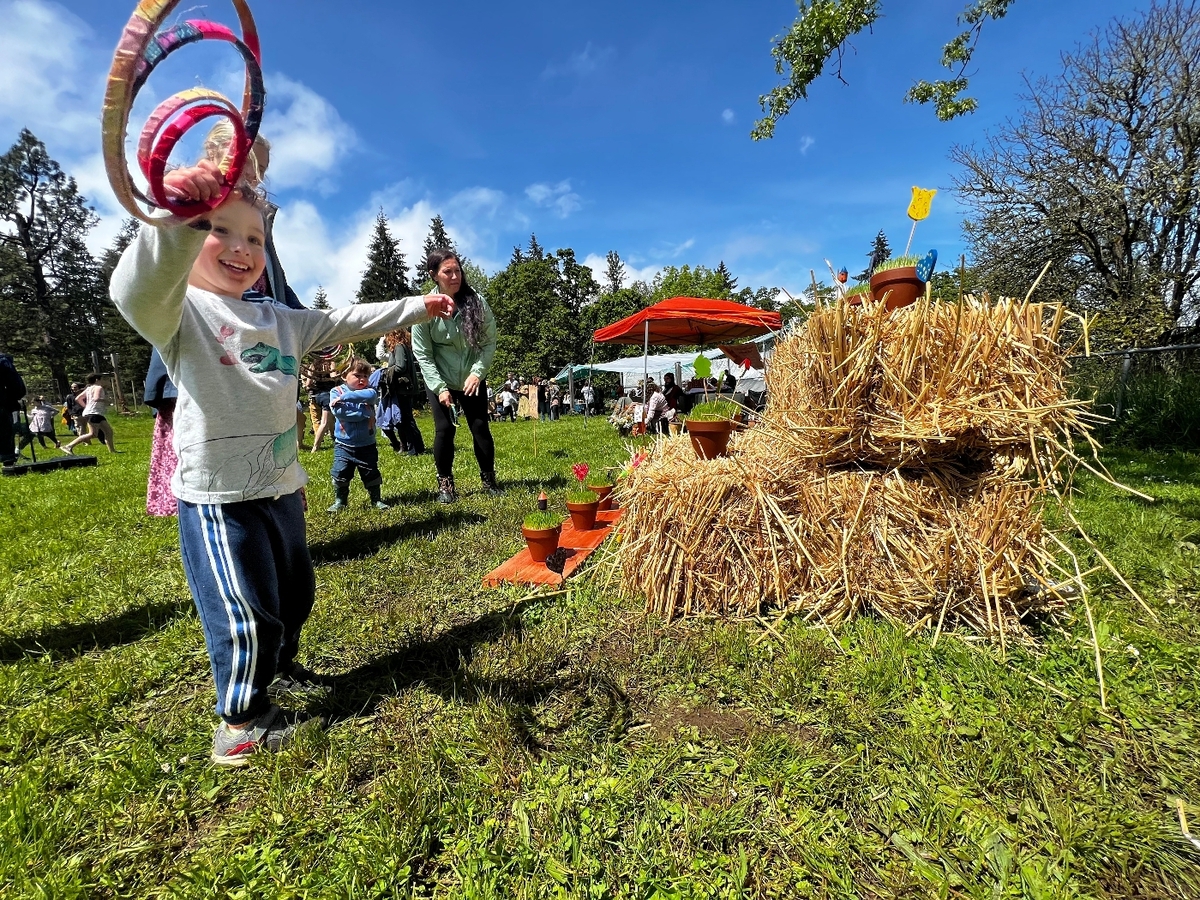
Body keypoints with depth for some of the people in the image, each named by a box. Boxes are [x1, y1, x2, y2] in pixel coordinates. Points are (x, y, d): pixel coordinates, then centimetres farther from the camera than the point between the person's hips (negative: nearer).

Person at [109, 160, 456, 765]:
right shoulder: (180, 310, -9)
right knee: (246, 615, 1)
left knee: (294, 594, 23)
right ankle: (241, 718, 26)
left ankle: (277, 667, 49)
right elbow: (135, 293, -32)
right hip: (218, 495, -7)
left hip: (282, 488, 8)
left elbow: (345, 323, 17)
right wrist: (177, 219, -50)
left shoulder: (278, 320, 12)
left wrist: (415, 307, 18)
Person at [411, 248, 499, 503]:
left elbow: (489, 342, -6)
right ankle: (445, 484, 12)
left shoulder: (476, 301, -11)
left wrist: (477, 372, -19)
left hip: (472, 380, 1)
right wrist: (439, 387, -16)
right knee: (444, 429, -4)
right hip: (440, 381, -1)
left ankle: (489, 480, 17)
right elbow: (422, 354, -10)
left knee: (480, 427, 2)